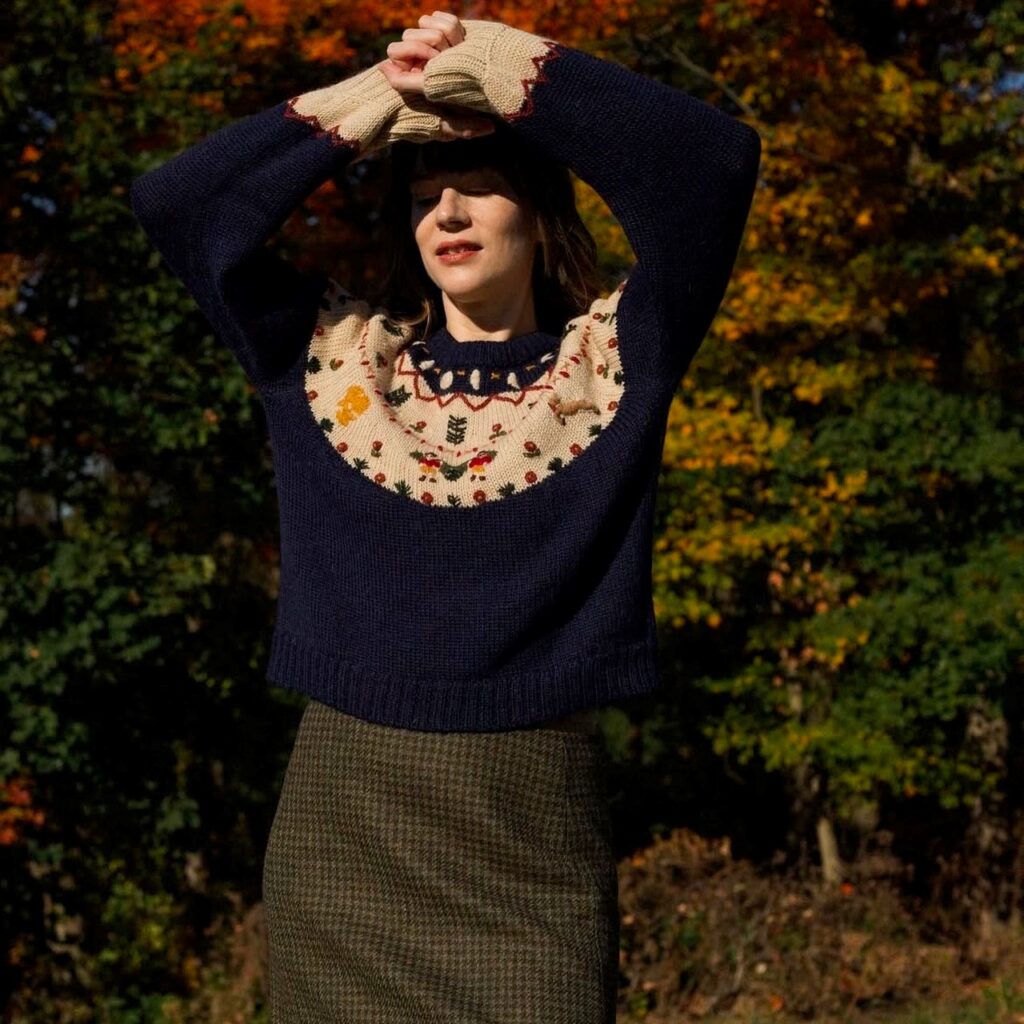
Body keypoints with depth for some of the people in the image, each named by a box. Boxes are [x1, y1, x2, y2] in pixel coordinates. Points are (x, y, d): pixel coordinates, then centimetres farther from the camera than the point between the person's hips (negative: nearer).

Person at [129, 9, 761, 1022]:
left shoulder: (610, 358, 4)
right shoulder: (330, 352, 10)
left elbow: (714, 158, -8)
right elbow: (172, 201, 4)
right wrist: (365, 105, 1)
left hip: (534, 819, -1)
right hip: (342, 808, 2)